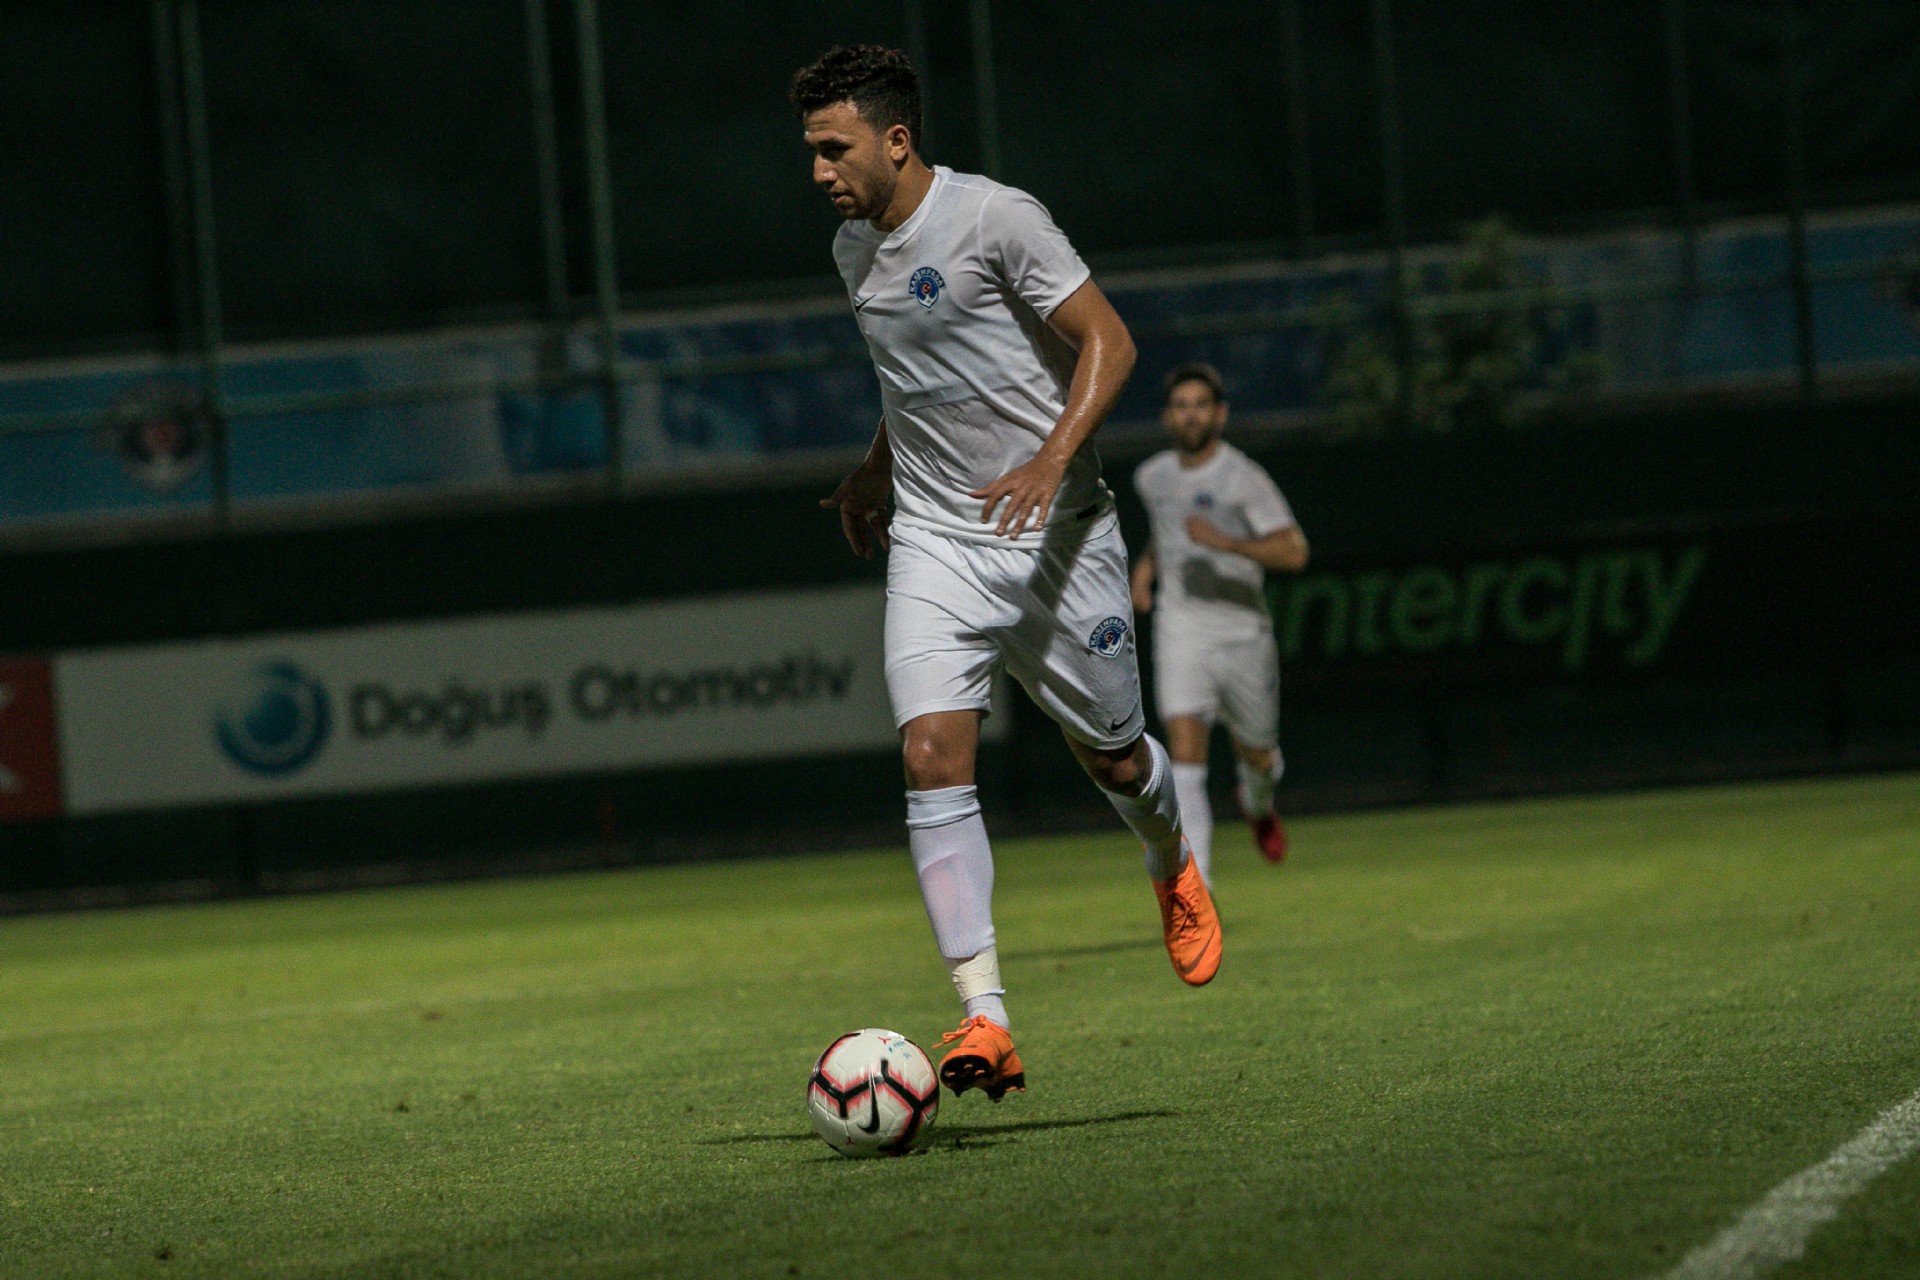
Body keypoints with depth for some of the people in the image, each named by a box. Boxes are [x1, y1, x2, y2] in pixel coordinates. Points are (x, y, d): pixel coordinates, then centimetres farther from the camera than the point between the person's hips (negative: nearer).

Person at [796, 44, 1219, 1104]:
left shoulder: (995, 219, -13)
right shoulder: (854, 250, 9)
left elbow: (1106, 342, -14)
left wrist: (1050, 461, -26)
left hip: (1056, 533, -4)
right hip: (934, 544, 5)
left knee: (1110, 752, 7)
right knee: (933, 756, -15)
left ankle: (1172, 868, 45)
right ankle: (985, 1023, -20)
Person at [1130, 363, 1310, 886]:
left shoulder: (1245, 479, -12)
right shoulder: (1151, 477, 6)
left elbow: (1294, 552, -19)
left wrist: (1225, 542, -31)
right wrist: (1147, 563, 10)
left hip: (1243, 634, -2)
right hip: (1181, 632, 2)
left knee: (1256, 755, 15)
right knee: (1186, 753, -17)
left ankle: (1257, 804, 55)